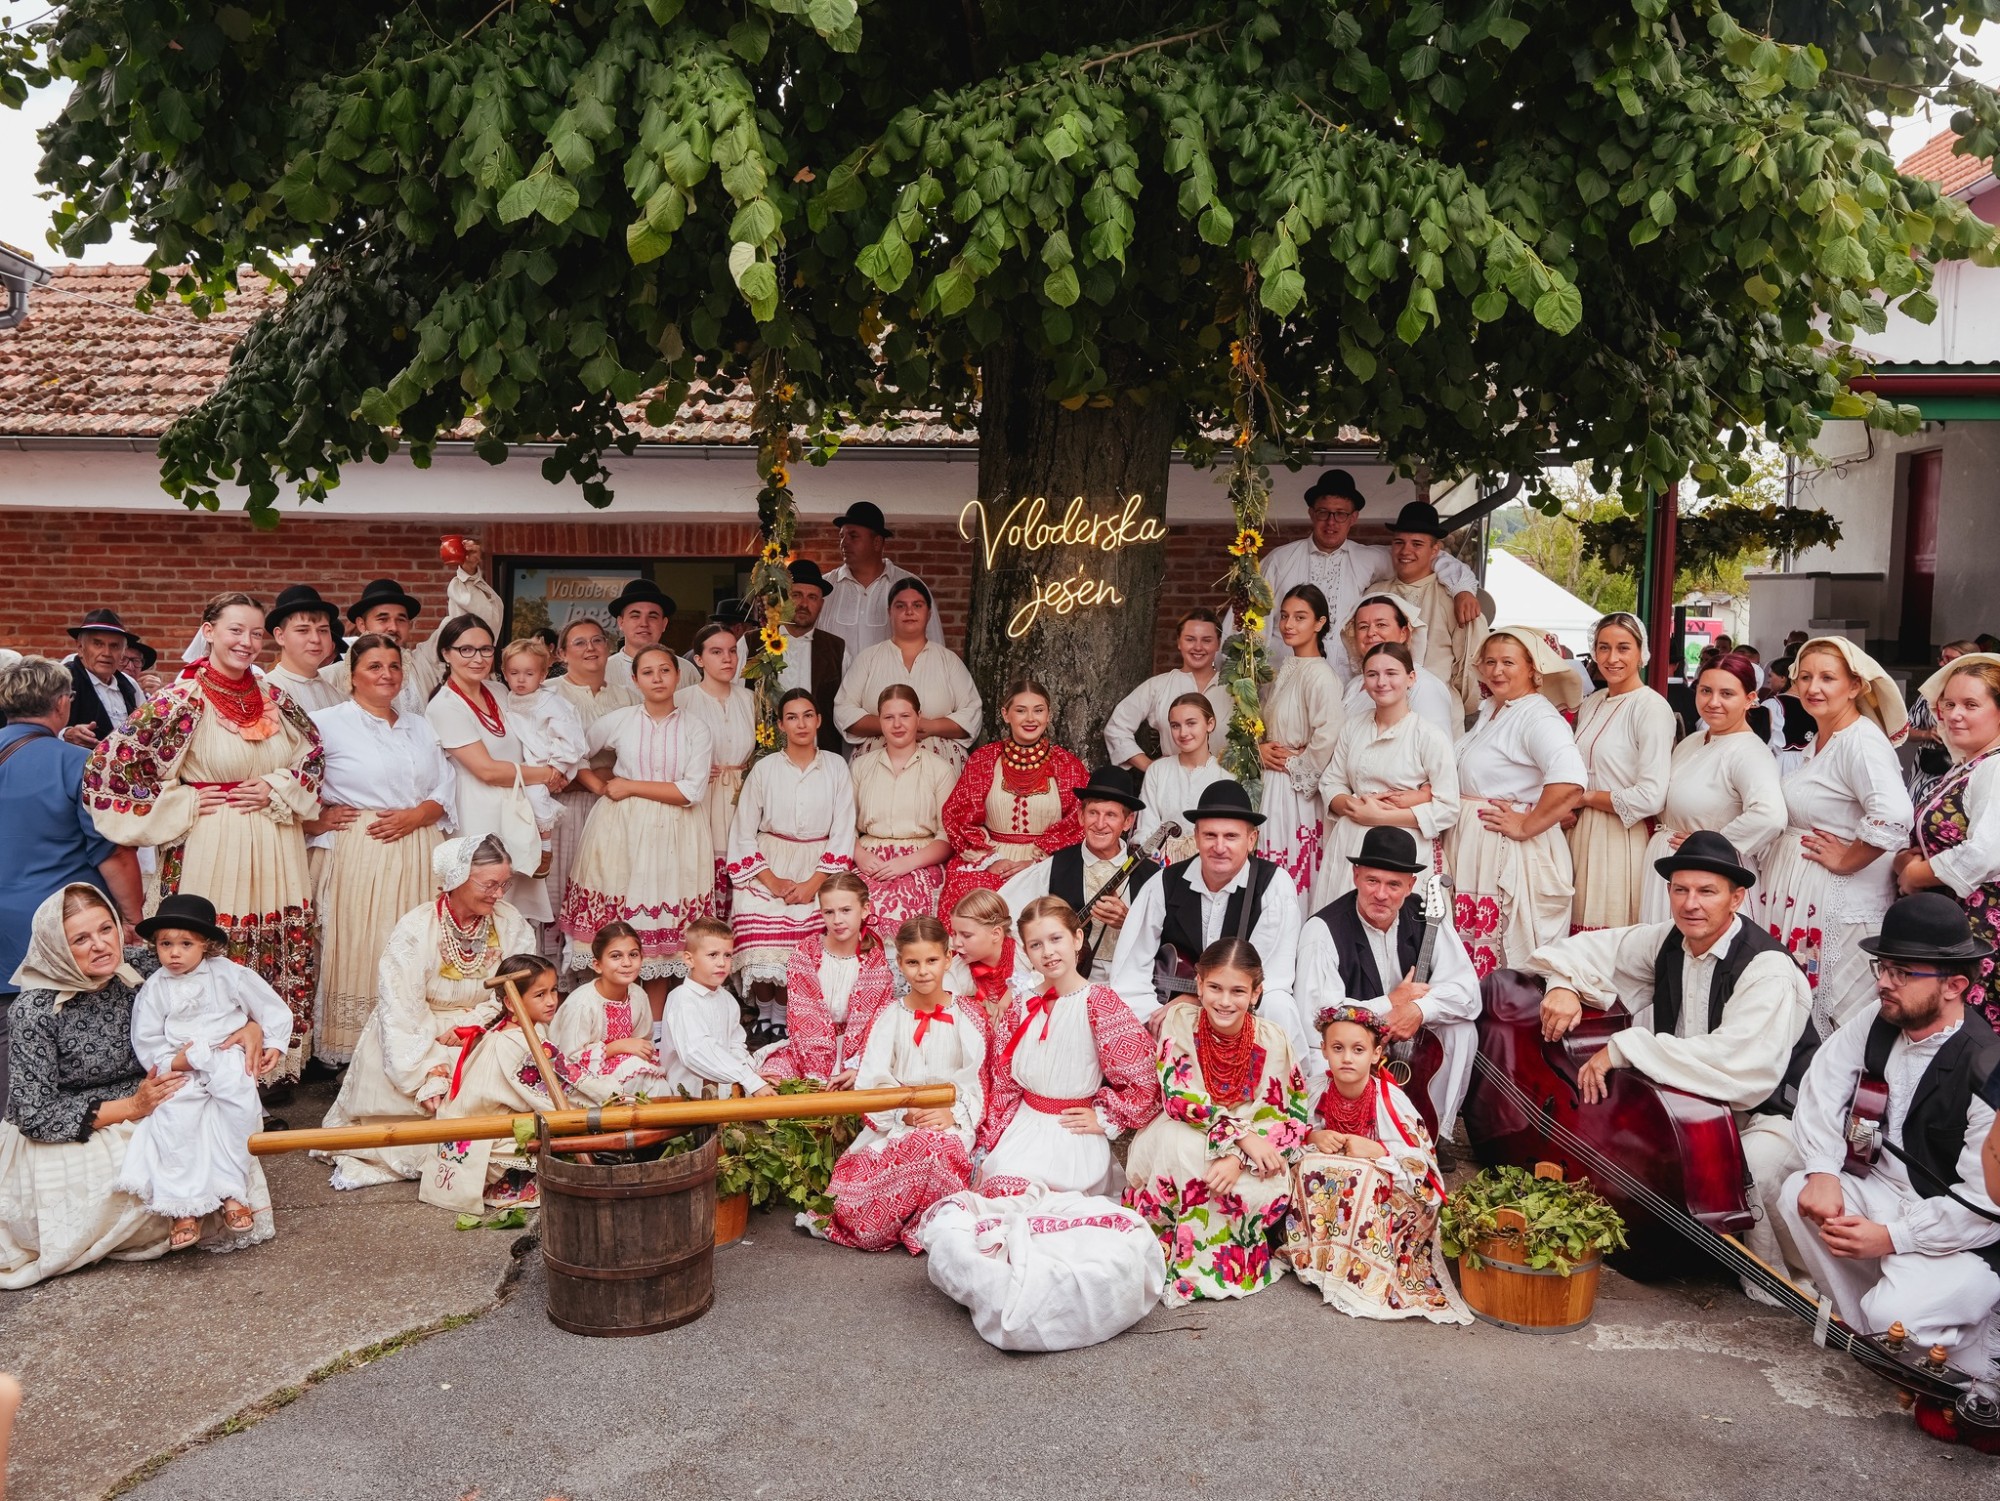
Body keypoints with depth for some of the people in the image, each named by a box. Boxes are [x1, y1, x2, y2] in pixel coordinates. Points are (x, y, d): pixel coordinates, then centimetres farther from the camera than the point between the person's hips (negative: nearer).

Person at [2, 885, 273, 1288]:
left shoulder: (140, 968, -8)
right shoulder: (34, 1011, -18)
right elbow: (35, 1115, -16)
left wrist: (249, 1025, -17)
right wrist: (131, 1106, -24)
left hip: (146, 1116, 4)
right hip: (63, 1141, -4)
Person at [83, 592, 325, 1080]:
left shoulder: (272, 697, 7)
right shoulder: (181, 700, -8)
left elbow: (314, 752, 16)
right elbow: (106, 766, -9)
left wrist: (277, 789, -2)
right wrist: (183, 804, -8)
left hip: (276, 851, 5)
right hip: (211, 851, -5)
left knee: (284, 958, 8)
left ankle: (278, 1066, 21)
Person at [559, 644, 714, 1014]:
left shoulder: (694, 729, 2)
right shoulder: (618, 721, 5)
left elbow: (692, 791, -8)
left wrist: (631, 786, -9)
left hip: (674, 836, 0)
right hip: (622, 831, 0)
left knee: (662, 931, 2)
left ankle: (655, 1023, 11)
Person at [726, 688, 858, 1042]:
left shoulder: (835, 767, 6)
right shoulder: (764, 769, 5)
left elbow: (843, 833, 1)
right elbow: (743, 833, 2)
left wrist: (813, 883, -10)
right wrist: (772, 881, -9)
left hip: (818, 867, 0)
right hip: (768, 866, 0)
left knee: (802, 927, -23)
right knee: (760, 928, -23)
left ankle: (782, 1019, -8)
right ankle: (764, 1016, -5)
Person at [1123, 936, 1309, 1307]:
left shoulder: (1273, 1039, -10)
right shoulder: (1179, 1020, -12)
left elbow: (1294, 1118, -10)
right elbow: (1177, 1097, -19)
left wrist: (1239, 1158, -27)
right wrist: (1241, 1134, -29)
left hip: (1251, 1155, 1)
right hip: (1179, 1149, -1)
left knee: (1267, 1194, -31)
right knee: (1179, 1138, -34)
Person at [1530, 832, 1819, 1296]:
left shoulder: (1768, 970, -23)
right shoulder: (1667, 943, -1)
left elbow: (1736, 1064, -36)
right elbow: (1585, 951, 11)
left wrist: (1625, 1047, -35)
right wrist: (1563, 986, -12)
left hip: (1774, 1115, -7)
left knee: (1751, 1167, -37)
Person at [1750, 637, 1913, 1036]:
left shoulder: (1863, 741, -16)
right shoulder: (1818, 739, 12)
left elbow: (1894, 816, -32)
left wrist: (1846, 859, -20)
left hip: (1837, 898, -9)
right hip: (1793, 890, 9)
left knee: (1830, 1012, 0)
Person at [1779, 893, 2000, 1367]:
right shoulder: (1875, 1023, -5)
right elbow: (1821, 1091, 0)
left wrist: (1892, 1237, -24)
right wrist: (1823, 1174, -15)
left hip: (1961, 1235, -7)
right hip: (1883, 1191, 7)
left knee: (1893, 1316, -27)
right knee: (1797, 1194, -16)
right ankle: (1863, 1333, 1)